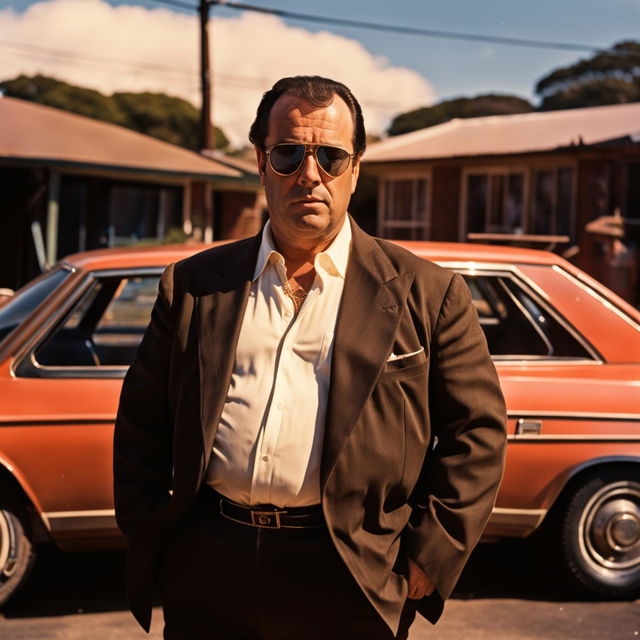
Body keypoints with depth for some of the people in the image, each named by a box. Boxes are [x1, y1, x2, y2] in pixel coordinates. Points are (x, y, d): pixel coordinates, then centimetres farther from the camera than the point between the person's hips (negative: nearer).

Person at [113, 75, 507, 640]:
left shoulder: (425, 294, 2)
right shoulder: (193, 285, 9)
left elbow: (477, 430, 2)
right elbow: (140, 425, 13)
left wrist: (428, 559, -4)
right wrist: (148, 538, 5)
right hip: (206, 578, 2)